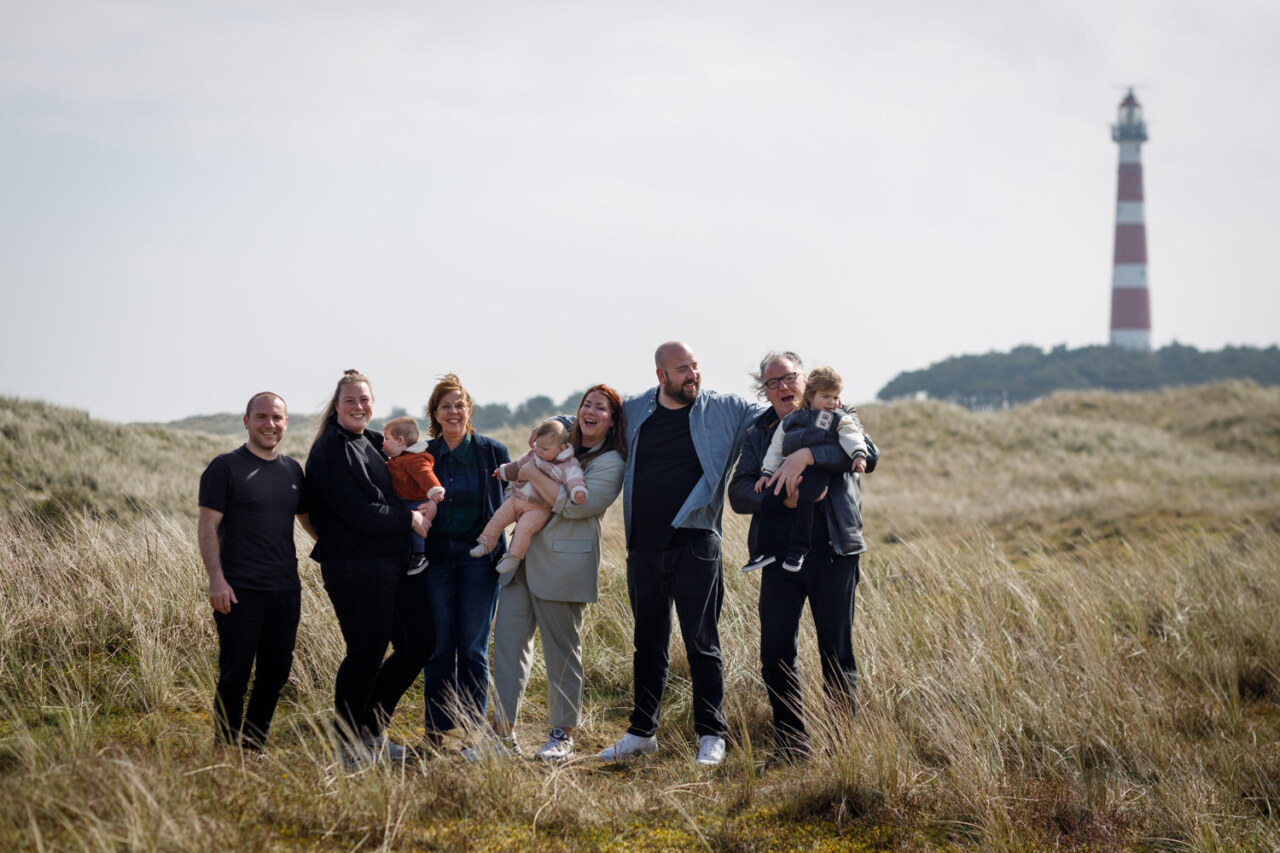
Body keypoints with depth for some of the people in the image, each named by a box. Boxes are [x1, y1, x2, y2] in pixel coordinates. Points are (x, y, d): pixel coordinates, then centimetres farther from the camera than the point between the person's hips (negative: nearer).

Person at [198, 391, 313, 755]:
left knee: (275, 673, 9)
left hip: (285, 589, 6)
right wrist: (216, 579, -16)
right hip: (240, 590, -6)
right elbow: (207, 526, -8)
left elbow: (307, 519, 25)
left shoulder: (292, 470, 13)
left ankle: (253, 749, 21)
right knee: (235, 675, -4)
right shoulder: (226, 467, -3)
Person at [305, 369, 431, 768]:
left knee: (415, 648, 10)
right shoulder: (331, 449, -10)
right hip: (354, 568, -9)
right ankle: (347, 746, 12)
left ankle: (371, 731, 24)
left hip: (391, 564, 9)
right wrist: (408, 518, -10)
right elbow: (357, 512, -18)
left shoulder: (371, 443, 17)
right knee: (366, 653, -3)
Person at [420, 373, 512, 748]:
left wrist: (503, 554, -3)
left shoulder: (493, 452, 2)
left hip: (479, 557, -1)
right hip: (436, 558, 1)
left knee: (473, 647, -1)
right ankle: (436, 729, 10)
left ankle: (474, 728, 7)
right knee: (439, 645, 1)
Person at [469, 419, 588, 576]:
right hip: (517, 498, 7)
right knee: (498, 518, 4)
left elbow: (574, 479, -32)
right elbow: (518, 465, 23)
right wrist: (504, 471, 37)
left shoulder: (568, 465, -16)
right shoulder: (534, 455, 5)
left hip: (539, 508, -7)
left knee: (524, 527, -24)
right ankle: (486, 543, 19)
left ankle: (514, 556, -12)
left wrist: (578, 492, -54)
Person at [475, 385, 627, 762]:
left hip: (563, 566, -7)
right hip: (522, 559, 7)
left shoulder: (611, 464, -5)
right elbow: (516, 477, 33)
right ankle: (504, 734, 4)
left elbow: (573, 504, -19)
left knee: (561, 650, 1)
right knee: (507, 641, 1)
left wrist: (534, 472, -12)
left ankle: (563, 737, 13)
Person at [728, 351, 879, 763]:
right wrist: (783, 499, -17)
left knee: (837, 654, 0)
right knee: (775, 655, 1)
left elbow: (868, 454, -14)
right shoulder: (759, 435, 13)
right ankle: (791, 747, 12)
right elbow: (738, 493, 2)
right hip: (779, 555, 3)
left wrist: (809, 454, -25)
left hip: (832, 554, -3)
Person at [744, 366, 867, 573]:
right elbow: (776, 448, 22)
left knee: (804, 499, -28)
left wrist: (858, 454, -23)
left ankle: (799, 549, -20)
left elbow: (851, 437, -3)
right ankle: (766, 550, -2)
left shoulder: (840, 419, 13)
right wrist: (767, 473, 14)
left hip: (820, 471, -4)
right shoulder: (791, 420, 22)